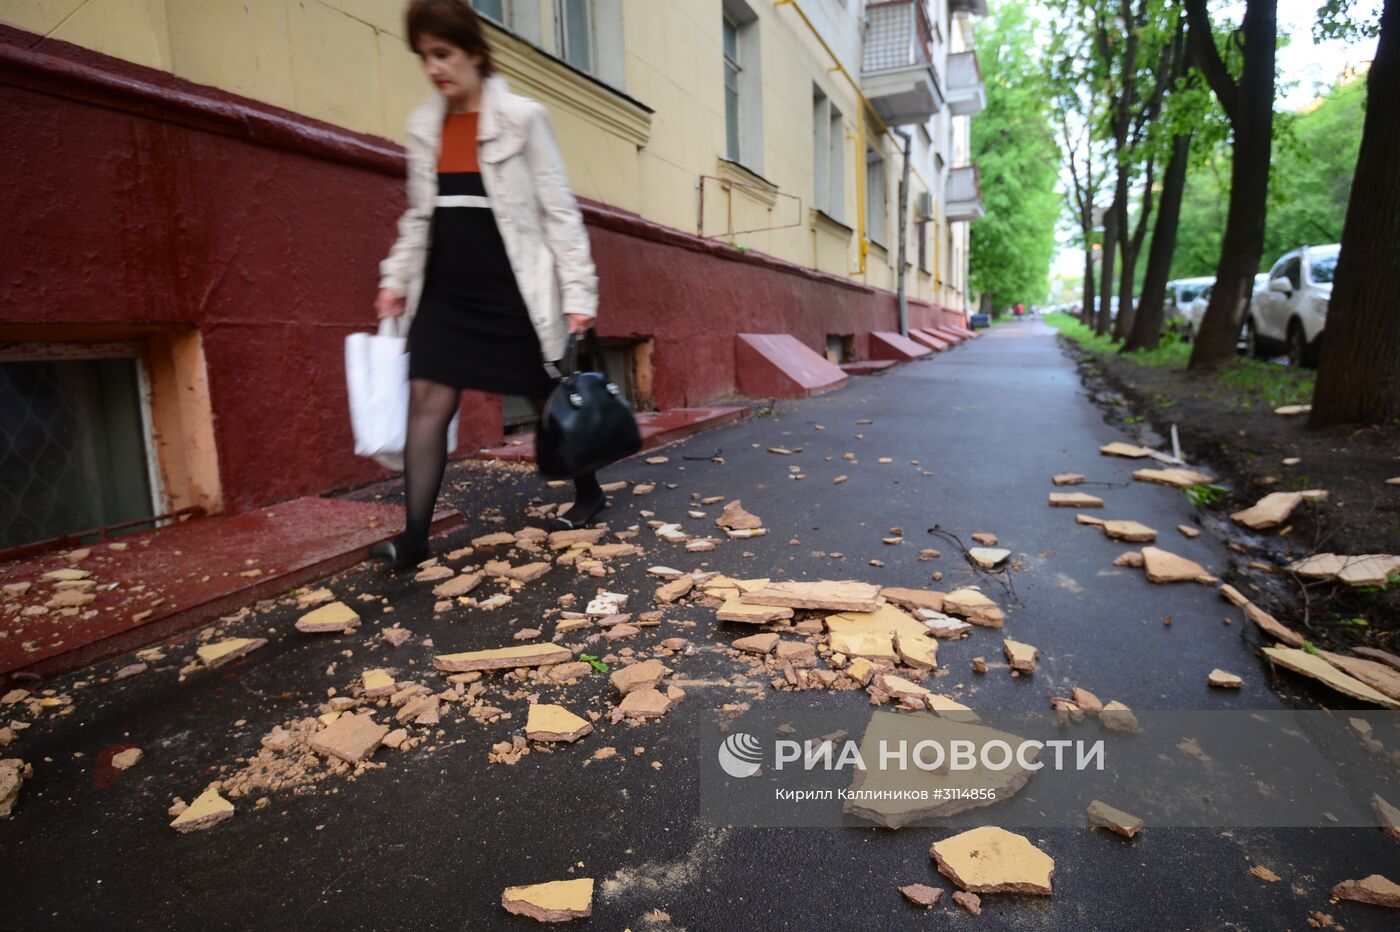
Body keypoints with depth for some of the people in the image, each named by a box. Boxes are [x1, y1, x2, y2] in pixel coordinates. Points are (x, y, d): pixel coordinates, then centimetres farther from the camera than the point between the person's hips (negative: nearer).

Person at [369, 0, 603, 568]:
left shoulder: (522, 118, -3)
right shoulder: (424, 127, 11)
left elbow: (558, 209, -5)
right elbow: (418, 215, 19)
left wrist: (579, 292, -11)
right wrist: (396, 277, 9)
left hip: (511, 288, -4)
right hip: (445, 291, 5)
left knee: (549, 400, 7)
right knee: (428, 401, -6)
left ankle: (588, 493, 30)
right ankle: (414, 538, -3)